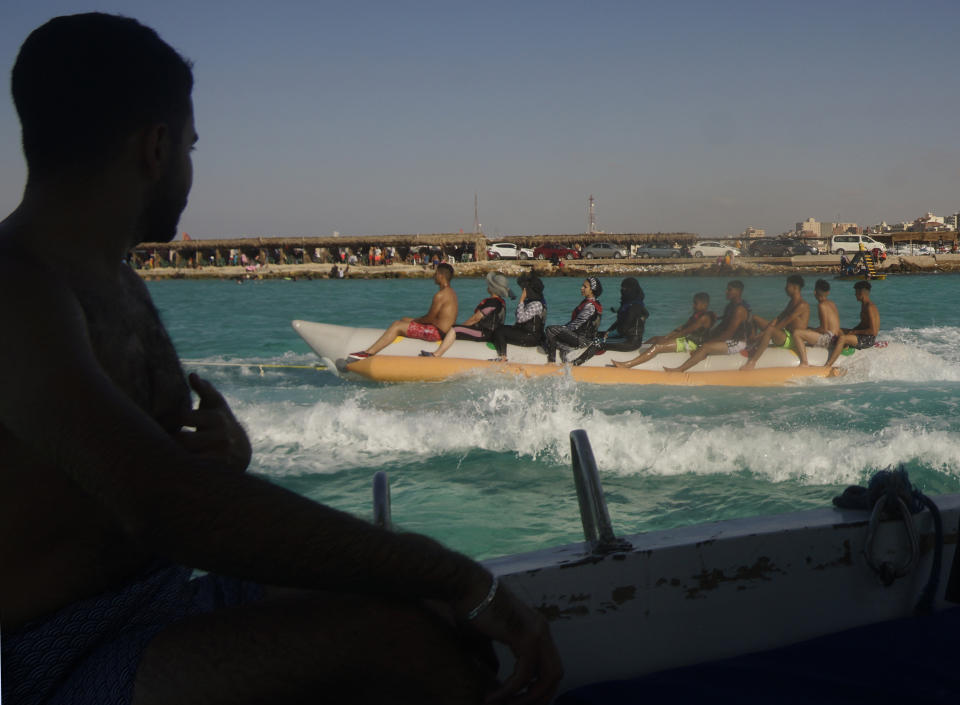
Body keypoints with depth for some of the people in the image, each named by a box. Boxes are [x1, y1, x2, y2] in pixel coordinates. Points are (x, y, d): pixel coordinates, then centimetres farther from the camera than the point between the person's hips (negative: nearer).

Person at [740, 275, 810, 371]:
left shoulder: (802, 305, -16)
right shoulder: (792, 302, 15)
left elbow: (784, 323, -20)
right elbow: (778, 318, 8)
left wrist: (764, 333, -18)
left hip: (792, 340, -10)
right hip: (784, 333, 10)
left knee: (770, 329, -42)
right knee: (755, 318, 13)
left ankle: (752, 362, -46)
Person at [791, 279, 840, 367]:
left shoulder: (822, 305, -12)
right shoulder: (832, 304, 14)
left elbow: (824, 329, -17)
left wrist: (811, 330, -2)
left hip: (828, 339, -10)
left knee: (796, 333, -20)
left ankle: (804, 363, -26)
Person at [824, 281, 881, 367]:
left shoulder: (870, 307, -19)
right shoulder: (864, 305, 13)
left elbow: (873, 331, -24)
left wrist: (855, 332, -17)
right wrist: (852, 330, 9)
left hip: (869, 339, -11)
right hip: (863, 335, 11)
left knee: (841, 338, -28)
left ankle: (827, 366, -33)